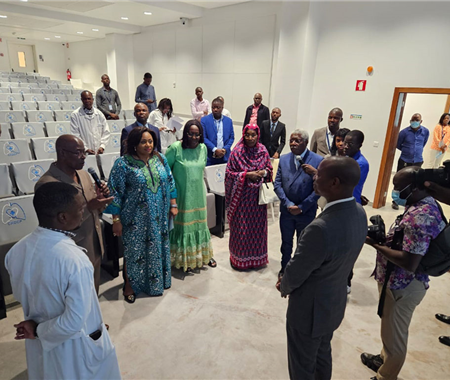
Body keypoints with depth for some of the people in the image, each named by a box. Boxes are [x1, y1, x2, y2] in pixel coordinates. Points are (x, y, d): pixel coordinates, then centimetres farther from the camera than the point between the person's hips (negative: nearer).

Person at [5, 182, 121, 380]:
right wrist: (40, 331, -13)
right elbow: (74, 322, -29)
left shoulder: (16, 250, -14)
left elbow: (20, 295, 2)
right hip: (76, 348, -5)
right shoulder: (75, 261, -36)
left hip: (40, 343, 6)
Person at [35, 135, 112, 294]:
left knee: (93, 293, 23)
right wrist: (89, 207, -28)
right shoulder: (46, 184, -21)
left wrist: (100, 197, -10)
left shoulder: (84, 174, 3)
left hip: (95, 248, 7)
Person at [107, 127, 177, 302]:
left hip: (159, 217, 5)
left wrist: (173, 204, 8)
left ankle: (157, 280, 41)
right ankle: (129, 284, 33)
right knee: (134, 251, 10)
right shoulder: (123, 164, -14)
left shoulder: (160, 159, 1)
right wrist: (116, 220, -12)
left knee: (157, 248, 18)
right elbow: (115, 192, -12)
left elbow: (170, 182, 10)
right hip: (136, 219, -4)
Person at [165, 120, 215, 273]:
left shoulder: (203, 148, 1)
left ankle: (202, 255, 36)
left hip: (198, 193, 5)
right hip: (181, 195, -5)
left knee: (199, 223, 17)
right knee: (183, 225, 7)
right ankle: (185, 259, 25)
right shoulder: (175, 148, -15)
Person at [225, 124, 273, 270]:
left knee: (258, 224, 11)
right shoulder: (237, 152, -8)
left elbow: (269, 169, 12)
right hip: (242, 195, -3)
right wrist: (246, 174, -18)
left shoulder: (263, 151, 2)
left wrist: (263, 173, -10)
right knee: (241, 226, 4)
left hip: (258, 194, 3)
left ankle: (257, 256, 30)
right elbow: (229, 173, -6)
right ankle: (240, 257, 23)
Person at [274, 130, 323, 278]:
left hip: (306, 212, -3)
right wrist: (288, 204, -13)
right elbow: (277, 183, -3)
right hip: (286, 210, 3)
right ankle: (284, 269, 40)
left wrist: (302, 207, -15)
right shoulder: (284, 159, -2)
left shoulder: (318, 160, -13)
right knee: (286, 242, 19)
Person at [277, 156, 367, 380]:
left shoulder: (321, 228, -38)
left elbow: (295, 273, -23)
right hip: (335, 302, 8)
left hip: (310, 309, -7)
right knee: (322, 355, 30)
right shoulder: (358, 213, -9)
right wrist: (289, 282, 6)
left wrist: (284, 287, 1)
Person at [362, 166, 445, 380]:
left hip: (402, 287, -10)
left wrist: (376, 244, -24)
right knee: (390, 329, 29)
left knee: (394, 335, 13)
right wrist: (384, 237, 1)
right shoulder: (426, 205, 3)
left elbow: (409, 263, -32)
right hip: (399, 282, 10)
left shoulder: (420, 217, -30)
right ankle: (384, 360, 51)